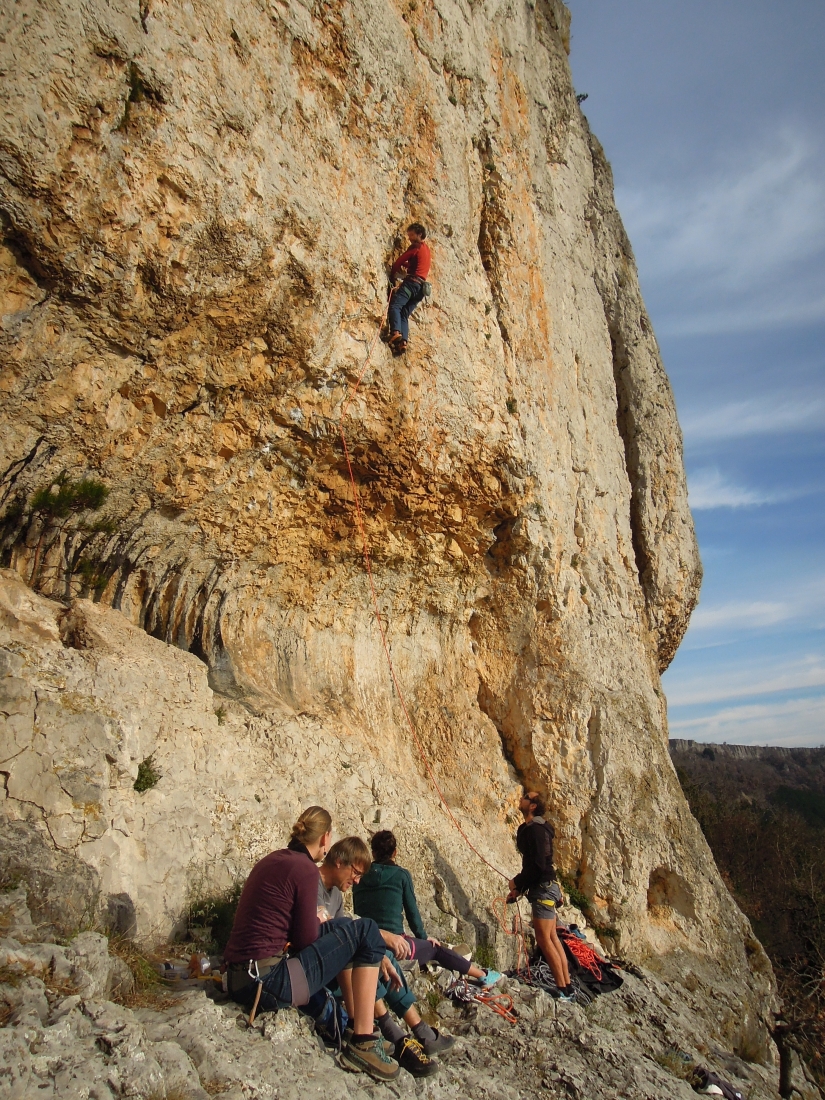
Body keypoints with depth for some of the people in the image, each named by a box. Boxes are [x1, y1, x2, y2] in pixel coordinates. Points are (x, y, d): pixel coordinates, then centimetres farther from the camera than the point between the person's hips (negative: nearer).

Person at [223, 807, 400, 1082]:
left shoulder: (271, 860, 12)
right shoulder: (304, 868, -13)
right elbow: (305, 938, -9)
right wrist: (321, 922, 10)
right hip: (268, 985, -9)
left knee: (339, 928, 21)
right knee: (365, 931, -2)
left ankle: (355, 1022, 23)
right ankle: (363, 1042, -1)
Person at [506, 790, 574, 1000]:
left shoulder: (535, 829, -18)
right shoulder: (529, 829, 12)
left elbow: (538, 864, -24)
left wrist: (517, 882, -12)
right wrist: (518, 888, 14)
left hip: (543, 888, -10)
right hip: (544, 888, 10)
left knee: (544, 939, -4)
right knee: (552, 938, 13)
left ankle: (564, 990, 3)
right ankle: (567, 986, 20)